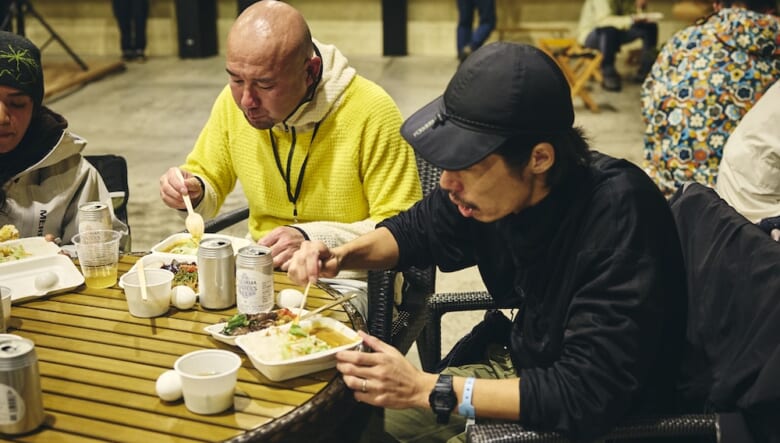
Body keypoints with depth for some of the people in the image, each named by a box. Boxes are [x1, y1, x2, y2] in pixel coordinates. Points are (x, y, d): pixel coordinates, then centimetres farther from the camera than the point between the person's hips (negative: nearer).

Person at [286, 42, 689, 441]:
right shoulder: (492, 181, -12)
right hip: (523, 362, 7)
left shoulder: (621, 216, -32)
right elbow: (416, 230, 10)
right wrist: (340, 256, -10)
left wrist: (427, 390, -31)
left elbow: (589, 396, -32)